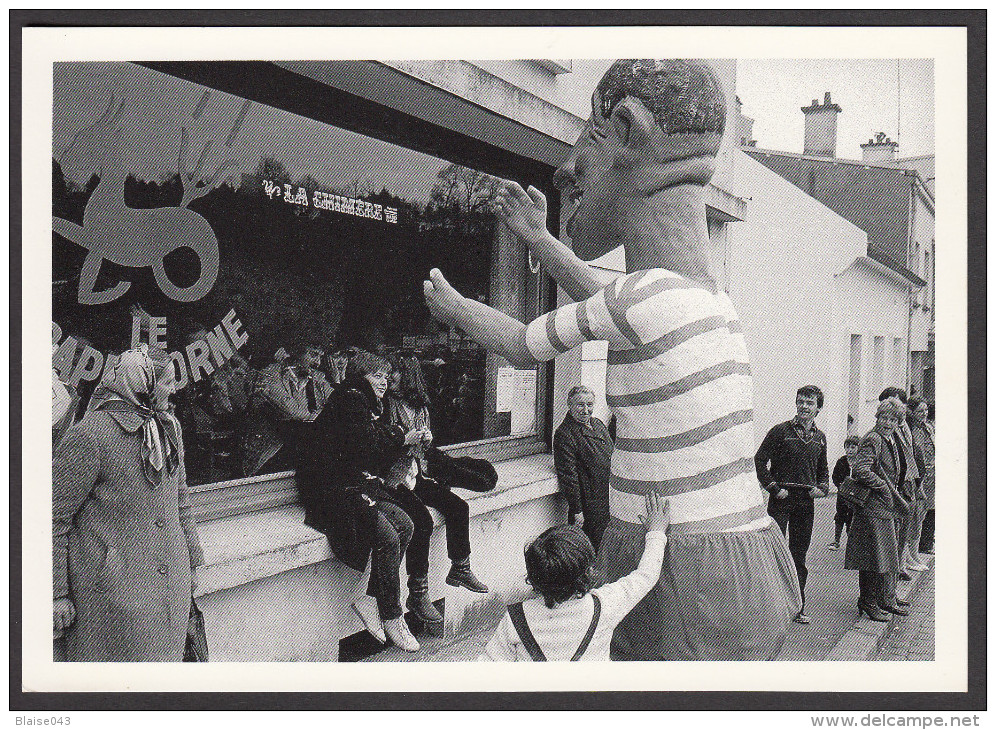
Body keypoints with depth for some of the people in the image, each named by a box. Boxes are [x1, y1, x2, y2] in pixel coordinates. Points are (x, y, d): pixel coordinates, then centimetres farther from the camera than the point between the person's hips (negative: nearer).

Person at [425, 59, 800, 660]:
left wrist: (452, 307, 20)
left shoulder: (648, 293, -17)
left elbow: (523, 348, 0)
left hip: (682, 585, -8)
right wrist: (540, 240, 37)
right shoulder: (711, 299, 9)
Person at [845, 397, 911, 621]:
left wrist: (898, 500, 20)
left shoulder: (890, 443, 15)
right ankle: (868, 602, 6)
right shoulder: (872, 441, -15)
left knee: (888, 553, 16)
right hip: (872, 508, -10)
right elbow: (860, 470, -26)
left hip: (886, 507, 10)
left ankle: (886, 599, 26)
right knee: (874, 555, -4)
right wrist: (883, 487, -19)